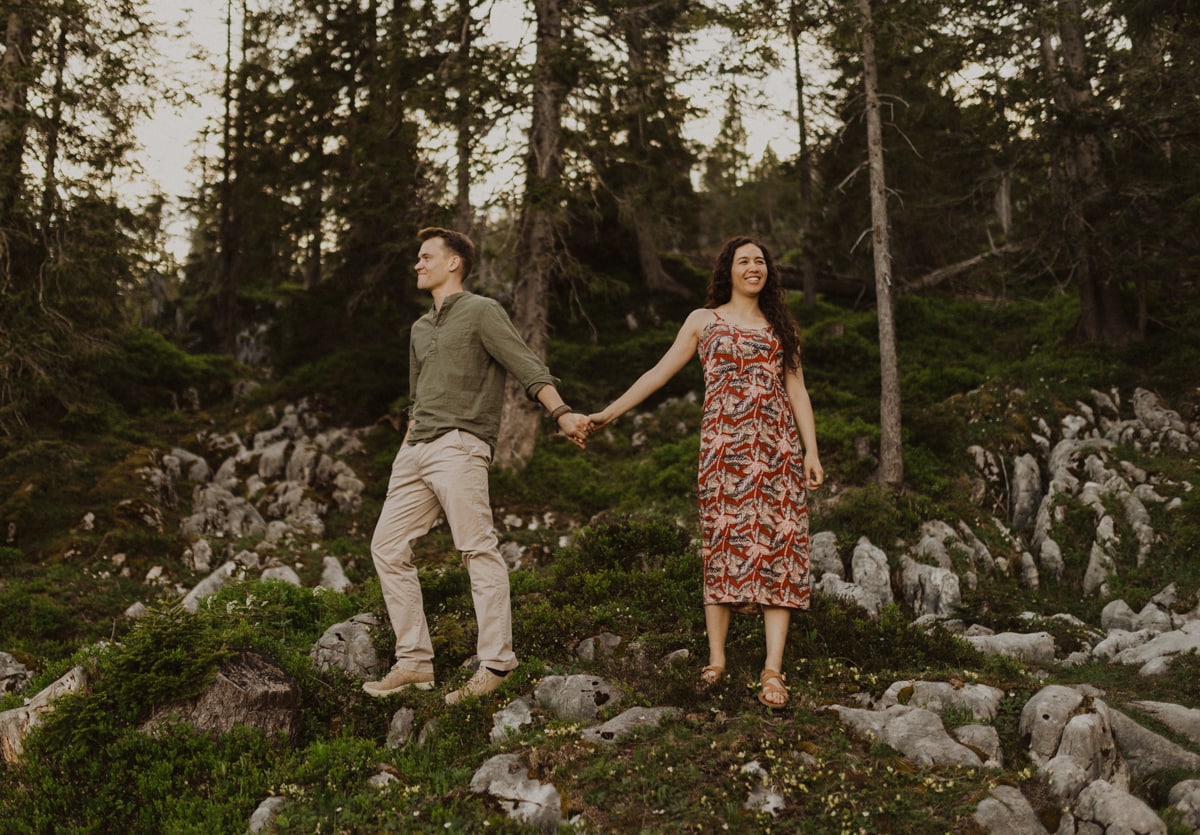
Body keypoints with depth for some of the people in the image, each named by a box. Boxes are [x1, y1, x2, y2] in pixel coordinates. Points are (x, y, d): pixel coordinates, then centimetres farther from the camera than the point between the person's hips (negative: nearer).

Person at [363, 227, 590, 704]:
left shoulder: (481, 312, 2)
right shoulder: (420, 329, 25)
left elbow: (528, 369, -10)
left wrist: (561, 414, -26)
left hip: (459, 446, -8)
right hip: (415, 450, 8)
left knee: (478, 549, -12)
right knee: (387, 547, 3)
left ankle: (496, 664, -9)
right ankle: (414, 662, 7)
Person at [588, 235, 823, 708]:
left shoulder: (779, 326, 19)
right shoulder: (704, 320, 12)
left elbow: (797, 389, 13)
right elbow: (659, 373, 9)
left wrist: (812, 452, 3)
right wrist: (609, 413, 2)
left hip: (779, 447, 2)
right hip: (725, 444, -2)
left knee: (779, 543, -8)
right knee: (725, 539, -7)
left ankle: (773, 669, -10)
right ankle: (716, 659, -2)